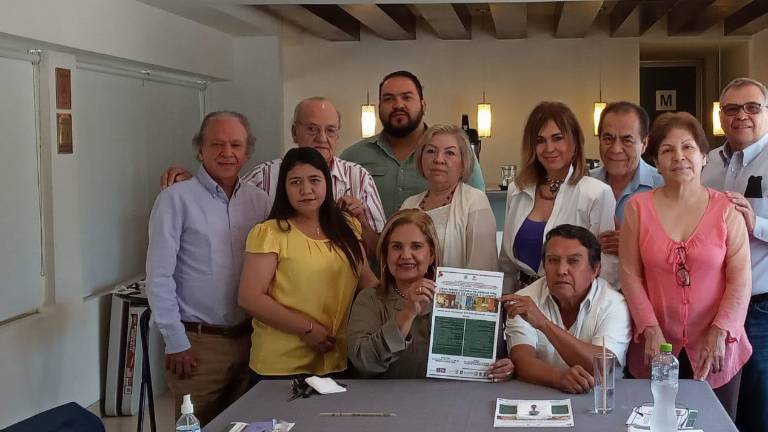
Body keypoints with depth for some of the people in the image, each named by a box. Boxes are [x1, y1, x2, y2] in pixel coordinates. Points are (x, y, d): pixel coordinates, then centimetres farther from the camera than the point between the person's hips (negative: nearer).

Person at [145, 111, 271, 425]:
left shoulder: (259, 200, 6)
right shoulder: (176, 199, -7)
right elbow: (159, 276, -9)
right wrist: (176, 342, -11)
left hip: (249, 338, 4)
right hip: (198, 341, -4)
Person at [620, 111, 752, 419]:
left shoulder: (726, 209, 0)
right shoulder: (638, 208, 1)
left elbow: (740, 279, -3)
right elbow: (630, 276, -2)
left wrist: (719, 333, -11)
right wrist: (651, 331, -9)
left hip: (715, 351, 0)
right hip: (655, 350, 0)